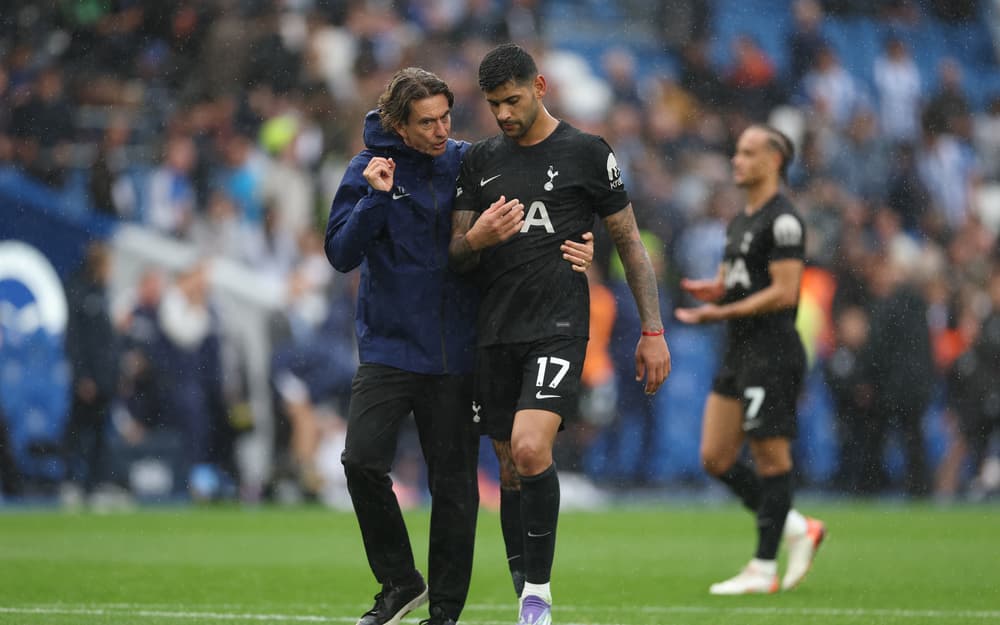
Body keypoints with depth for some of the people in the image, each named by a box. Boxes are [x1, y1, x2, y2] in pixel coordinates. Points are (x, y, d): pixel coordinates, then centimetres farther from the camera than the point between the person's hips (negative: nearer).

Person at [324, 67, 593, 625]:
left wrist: (576, 249, -9)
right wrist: (377, 198, -20)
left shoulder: (468, 162, 1)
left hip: (455, 353, 1)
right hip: (388, 346, 0)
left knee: (454, 483, 1)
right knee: (363, 462, -14)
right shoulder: (369, 170, -1)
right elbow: (341, 254, -7)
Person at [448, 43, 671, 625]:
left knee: (530, 449, -23)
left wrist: (654, 331, 1)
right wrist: (476, 239, -13)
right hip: (497, 332, 5)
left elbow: (630, 242, 5)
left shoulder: (587, 153, 0)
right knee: (511, 470, 6)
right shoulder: (480, 160, 11)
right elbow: (456, 256, 12)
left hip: (559, 329, -5)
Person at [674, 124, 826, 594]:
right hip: (738, 354, 10)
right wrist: (711, 291, 2)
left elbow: (784, 292, -19)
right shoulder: (740, 221, 18)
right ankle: (797, 528, 16)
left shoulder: (782, 220, -12)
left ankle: (764, 570, 0)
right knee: (715, 459, 7)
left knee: (771, 459, -4)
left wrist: (722, 312, -20)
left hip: (771, 353, -10)